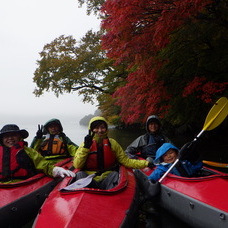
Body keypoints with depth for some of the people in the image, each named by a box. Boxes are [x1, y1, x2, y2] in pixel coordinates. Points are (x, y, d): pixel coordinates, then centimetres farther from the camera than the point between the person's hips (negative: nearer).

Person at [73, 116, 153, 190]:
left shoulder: (112, 143, 11)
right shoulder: (86, 144, 7)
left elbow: (125, 161, 6)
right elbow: (77, 165, -3)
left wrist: (145, 163, -6)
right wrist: (85, 147, -13)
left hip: (107, 180, 1)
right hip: (89, 180, -1)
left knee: (115, 174, -28)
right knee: (80, 174, -28)